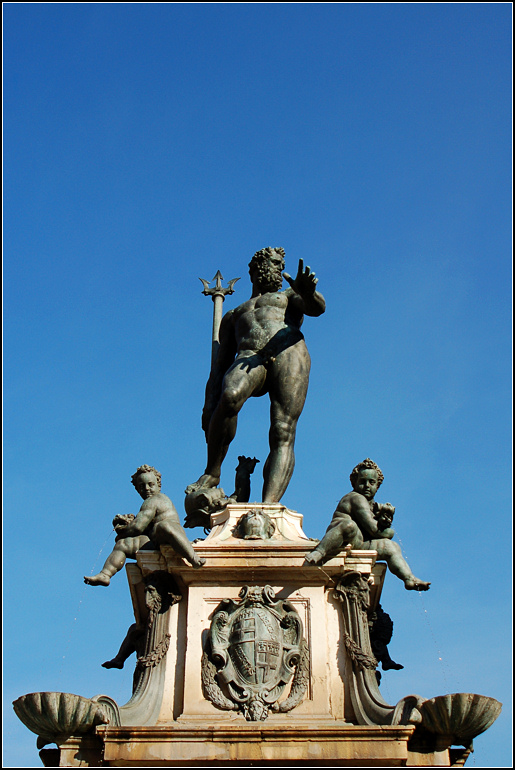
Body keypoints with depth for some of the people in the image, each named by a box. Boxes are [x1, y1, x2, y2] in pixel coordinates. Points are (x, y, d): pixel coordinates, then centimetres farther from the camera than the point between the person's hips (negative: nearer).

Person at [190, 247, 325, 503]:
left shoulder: (288, 296, 32)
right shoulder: (232, 316, 37)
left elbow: (316, 307, 7)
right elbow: (219, 365, 26)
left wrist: (307, 293, -19)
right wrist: (209, 406, 10)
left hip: (287, 352, -1)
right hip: (248, 360, 1)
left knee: (283, 433, -22)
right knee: (230, 396, -35)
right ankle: (212, 472, -22)